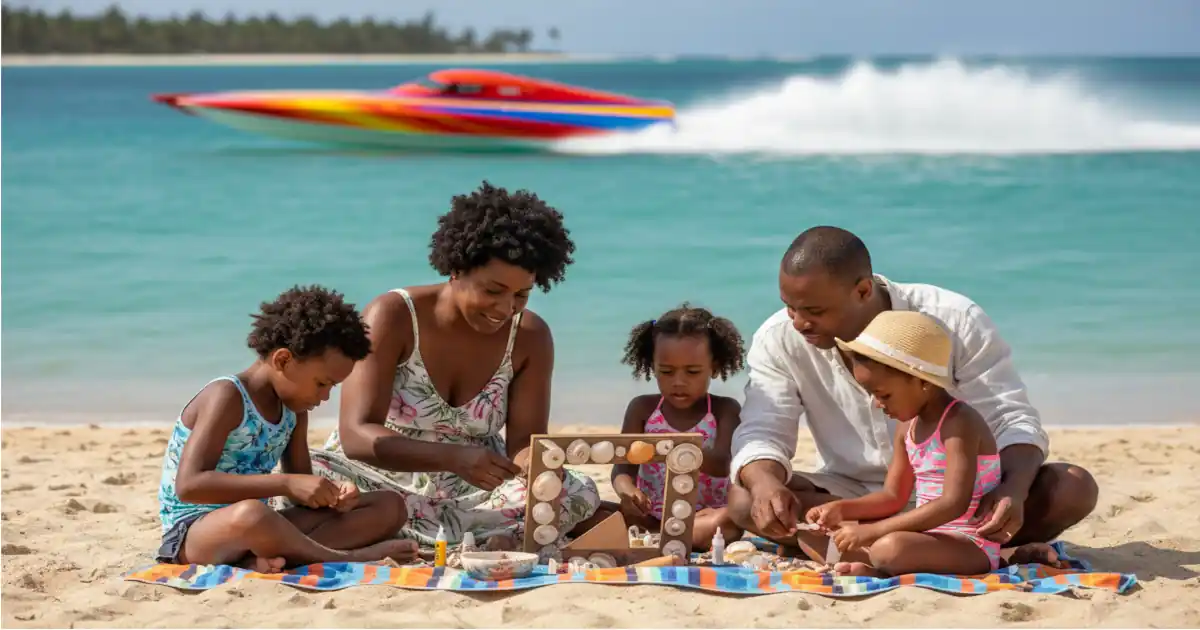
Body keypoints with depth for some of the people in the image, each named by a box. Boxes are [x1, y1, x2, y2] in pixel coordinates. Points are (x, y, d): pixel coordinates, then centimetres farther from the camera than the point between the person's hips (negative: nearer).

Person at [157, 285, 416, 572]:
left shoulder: (293, 409, 8)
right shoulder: (227, 397, -15)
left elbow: (301, 489, 14)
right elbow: (189, 485, -26)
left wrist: (332, 498, -11)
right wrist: (286, 483, -29)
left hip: (254, 531, 8)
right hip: (193, 532, -8)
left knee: (390, 506, -1)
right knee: (249, 513, -44)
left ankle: (268, 559, -24)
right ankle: (341, 557, -19)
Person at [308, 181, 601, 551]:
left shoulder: (531, 337, -5)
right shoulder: (393, 317, -16)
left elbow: (524, 441, -6)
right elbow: (356, 436, -25)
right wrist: (454, 457, -41)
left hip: (472, 491, 3)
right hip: (380, 480, -3)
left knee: (580, 494, -20)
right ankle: (485, 540, -28)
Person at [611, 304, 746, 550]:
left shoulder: (725, 410, 0)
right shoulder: (642, 409, 6)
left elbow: (721, 465, -16)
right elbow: (623, 467, -2)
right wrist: (627, 491, -28)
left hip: (707, 517, -2)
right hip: (649, 518, 2)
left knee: (731, 521, -35)